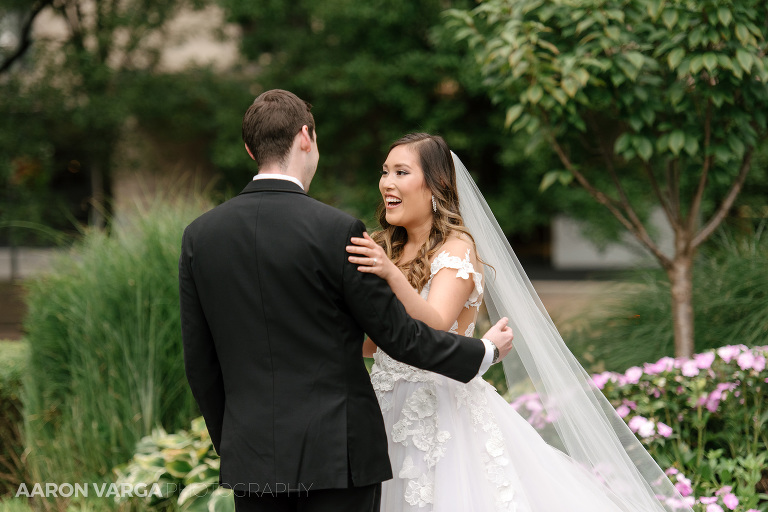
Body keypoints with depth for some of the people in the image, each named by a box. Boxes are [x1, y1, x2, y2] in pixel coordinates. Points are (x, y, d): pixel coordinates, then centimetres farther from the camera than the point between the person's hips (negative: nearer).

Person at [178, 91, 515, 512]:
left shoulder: (199, 235, 3)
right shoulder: (338, 232, -11)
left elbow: (199, 362, 8)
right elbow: (398, 335, -4)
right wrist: (485, 350, 12)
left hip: (251, 459, 4)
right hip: (337, 452, -4)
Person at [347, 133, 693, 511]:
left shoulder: (457, 249, -10)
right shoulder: (385, 249, 11)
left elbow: (435, 325, -27)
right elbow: (366, 345, 8)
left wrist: (392, 275, -42)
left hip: (447, 422, -6)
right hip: (390, 420, 6)